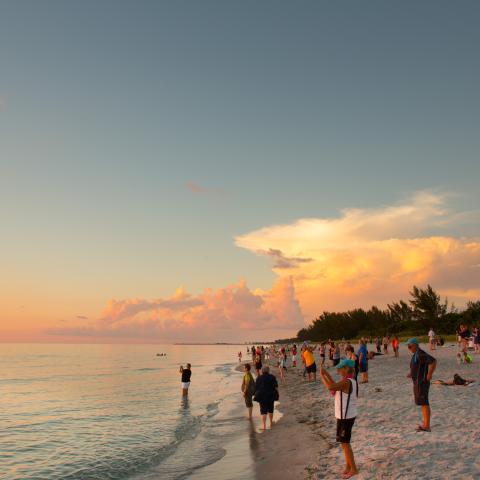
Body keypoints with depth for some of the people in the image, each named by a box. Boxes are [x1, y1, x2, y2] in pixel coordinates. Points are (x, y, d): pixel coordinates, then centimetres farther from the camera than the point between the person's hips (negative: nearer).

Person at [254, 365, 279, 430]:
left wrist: (256, 396, 8)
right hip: (271, 396, 2)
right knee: (270, 410, 19)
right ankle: (271, 424, 33)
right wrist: (276, 395, 5)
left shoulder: (259, 378, -6)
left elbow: (256, 388, -2)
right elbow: (276, 387, -4)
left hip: (262, 396, -2)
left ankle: (264, 426, -9)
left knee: (263, 411, 1)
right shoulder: (272, 377, -4)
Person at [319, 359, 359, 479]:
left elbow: (330, 387, -36)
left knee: (344, 442, 2)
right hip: (347, 416, 9)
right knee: (344, 442, 18)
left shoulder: (346, 382, -24)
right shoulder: (351, 381, 7)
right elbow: (334, 387, 16)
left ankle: (353, 468, 12)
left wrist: (321, 375, -23)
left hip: (345, 417, -9)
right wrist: (327, 374, 9)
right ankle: (348, 466, 29)